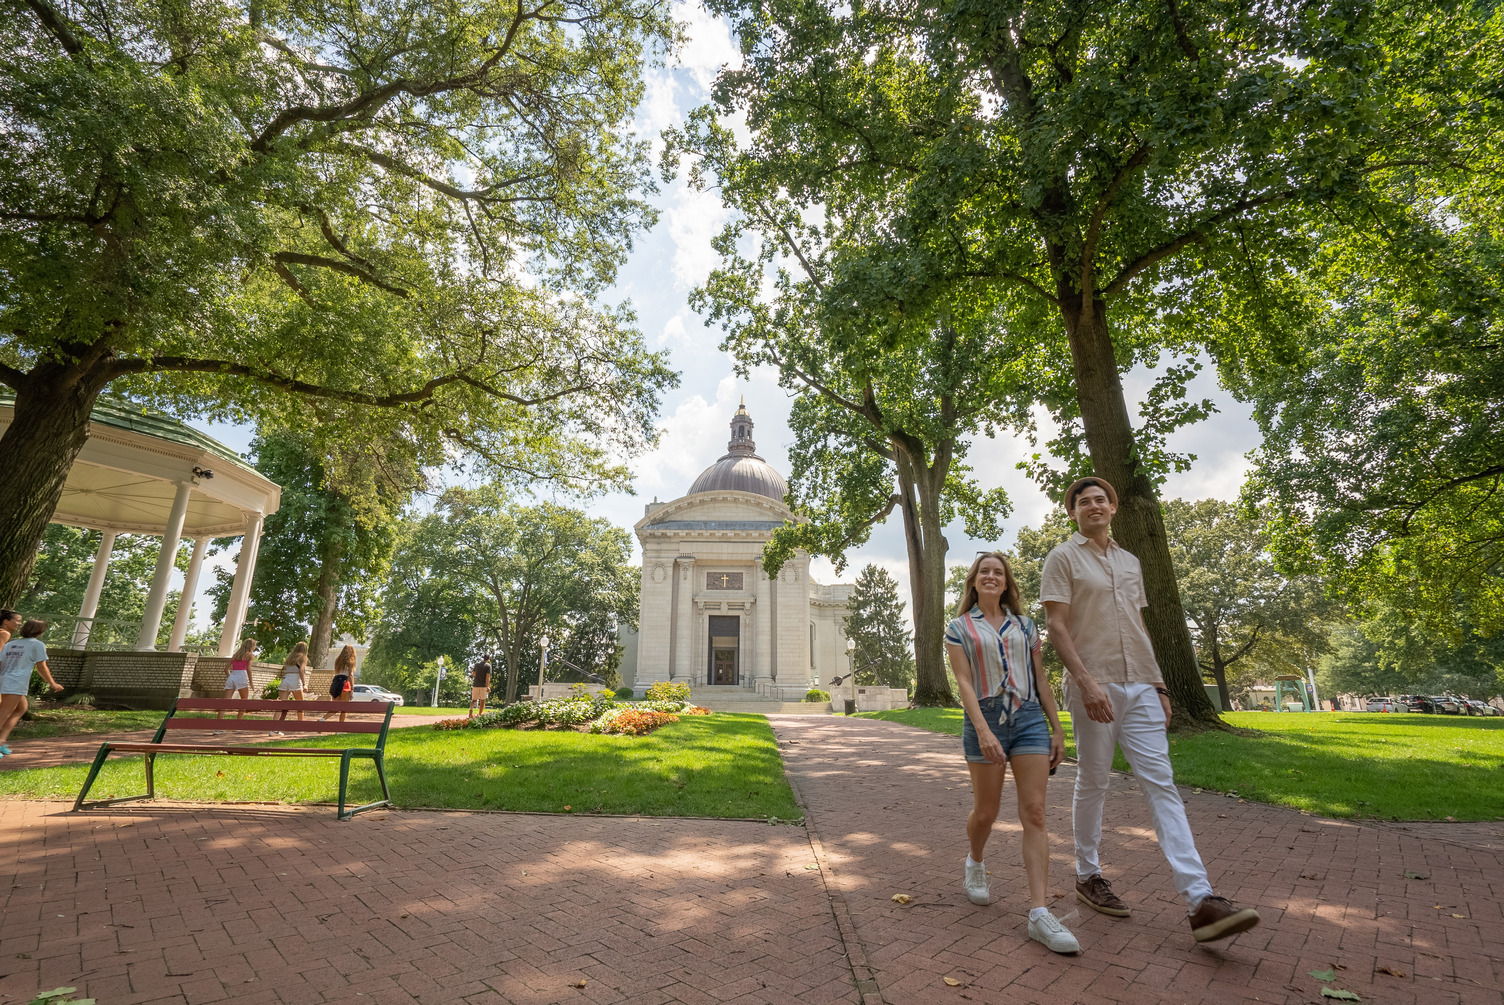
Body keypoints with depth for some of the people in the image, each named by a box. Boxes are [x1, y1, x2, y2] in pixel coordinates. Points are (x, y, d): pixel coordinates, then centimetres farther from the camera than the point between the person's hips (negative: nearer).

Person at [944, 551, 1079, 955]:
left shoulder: (1025, 625, 12)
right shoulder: (960, 628, 3)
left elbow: (1041, 679, 14)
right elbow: (964, 682, -6)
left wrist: (1057, 729, 9)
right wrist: (983, 730, -17)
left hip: (1030, 717, 3)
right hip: (986, 719, -2)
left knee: (1034, 813, -4)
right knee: (986, 811, 9)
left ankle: (1039, 913, -3)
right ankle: (975, 863, 39)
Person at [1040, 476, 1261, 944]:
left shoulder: (1130, 561, 18)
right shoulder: (1064, 557, -2)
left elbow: (1140, 627, 19)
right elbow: (1056, 625, -11)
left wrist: (1158, 684, 13)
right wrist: (1086, 681, -20)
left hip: (1140, 686, 5)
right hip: (1094, 686, -5)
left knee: (1162, 784, 0)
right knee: (1092, 784, 5)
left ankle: (1201, 900, 0)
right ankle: (1087, 875, 21)